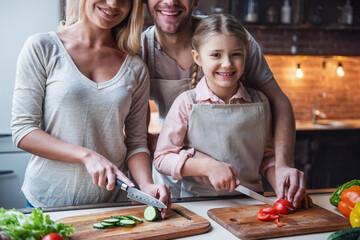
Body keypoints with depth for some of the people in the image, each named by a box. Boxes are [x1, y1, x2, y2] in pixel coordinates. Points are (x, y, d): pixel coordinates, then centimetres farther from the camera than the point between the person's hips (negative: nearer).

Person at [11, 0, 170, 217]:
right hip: (49, 199, -2)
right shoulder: (41, 48, -6)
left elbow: (136, 141, 3)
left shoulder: (136, 68, 2)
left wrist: (147, 185, -15)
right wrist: (87, 155, -20)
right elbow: (22, 131, -9)